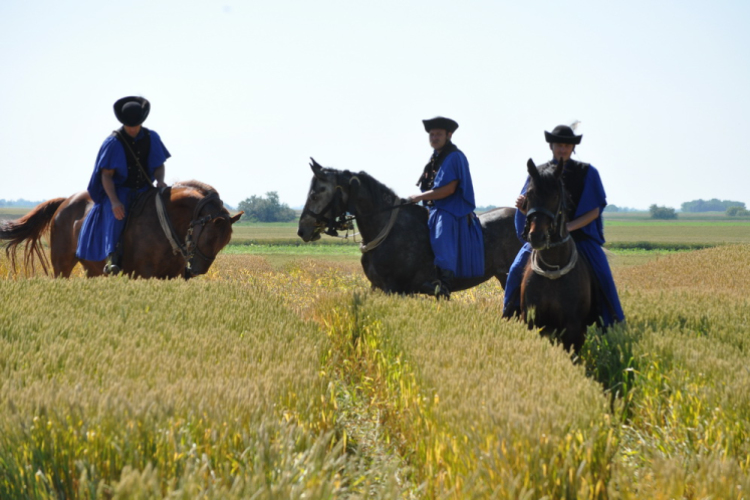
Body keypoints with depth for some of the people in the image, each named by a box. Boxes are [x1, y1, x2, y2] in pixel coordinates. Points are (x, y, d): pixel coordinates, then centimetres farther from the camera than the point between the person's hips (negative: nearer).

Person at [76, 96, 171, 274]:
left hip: (144, 191, 5)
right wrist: (114, 201, -24)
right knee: (116, 217, -33)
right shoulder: (113, 142, -10)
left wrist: (160, 181, -14)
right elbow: (106, 175, -11)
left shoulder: (151, 138, 2)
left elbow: (159, 165, 10)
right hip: (119, 191, -5)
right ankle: (112, 259, -44)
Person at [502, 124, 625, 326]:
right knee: (519, 267, -18)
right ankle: (511, 315, -3)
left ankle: (609, 323, -5)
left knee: (600, 272, -19)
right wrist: (522, 205, -17)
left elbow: (594, 211, -3)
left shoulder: (587, 173, 1)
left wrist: (569, 227, -17)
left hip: (579, 233, -1)